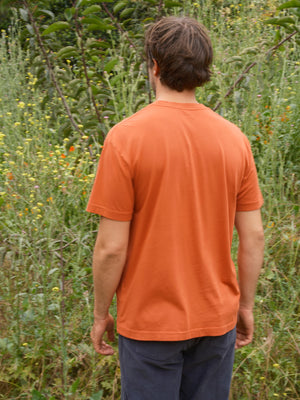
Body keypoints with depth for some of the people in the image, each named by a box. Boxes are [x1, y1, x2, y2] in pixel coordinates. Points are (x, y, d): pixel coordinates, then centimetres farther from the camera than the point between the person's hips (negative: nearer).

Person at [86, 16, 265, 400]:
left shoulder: (125, 138, -16)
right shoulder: (234, 138, -5)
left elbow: (111, 246, -15)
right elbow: (253, 235, -1)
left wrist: (100, 314, 0)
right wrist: (245, 305, 13)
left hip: (150, 323, -3)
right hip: (216, 318, 4)